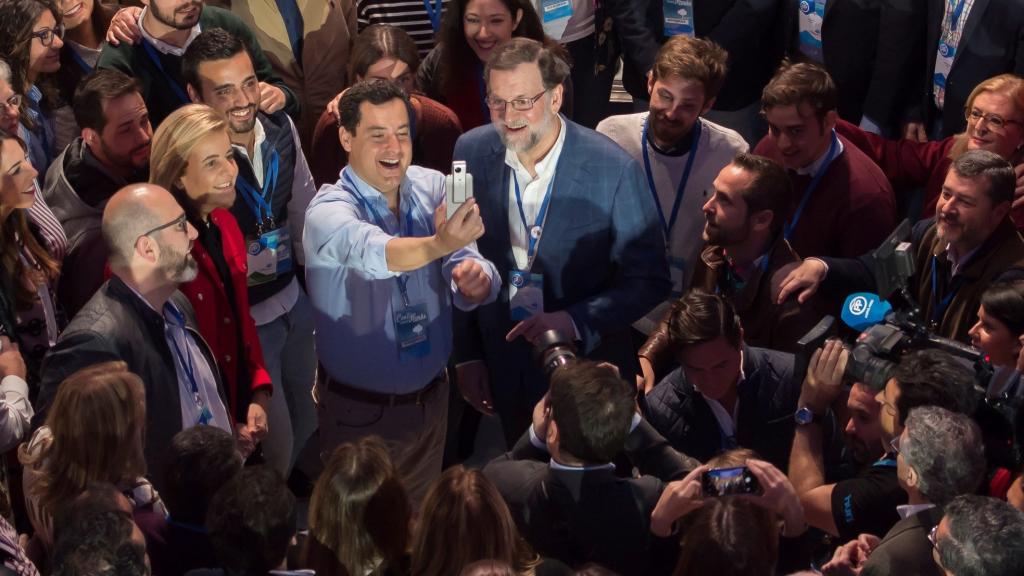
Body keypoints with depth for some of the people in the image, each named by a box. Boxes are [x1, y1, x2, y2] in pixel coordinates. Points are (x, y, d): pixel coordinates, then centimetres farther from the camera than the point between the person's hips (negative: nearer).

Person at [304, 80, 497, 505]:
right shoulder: (329, 210, -20)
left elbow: (464, 264, -12)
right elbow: (374, 254, -43)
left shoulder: (432, 188, -6)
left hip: (430, 397, 4)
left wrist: (475, 280, -37)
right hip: (359, 411, -4)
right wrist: (438, 245, -62)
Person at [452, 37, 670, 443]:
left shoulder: (614, 170, -21)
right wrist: (467, 355, 4)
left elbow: (649, 281, -14)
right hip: (504, 366, 3)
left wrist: (575, 322, -26)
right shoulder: (471, 152, -9)